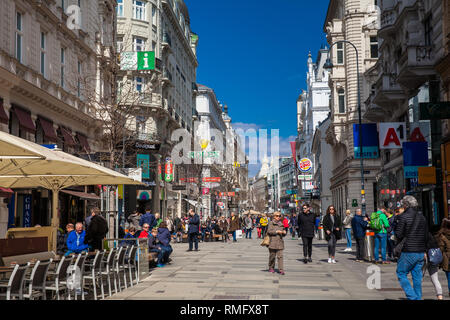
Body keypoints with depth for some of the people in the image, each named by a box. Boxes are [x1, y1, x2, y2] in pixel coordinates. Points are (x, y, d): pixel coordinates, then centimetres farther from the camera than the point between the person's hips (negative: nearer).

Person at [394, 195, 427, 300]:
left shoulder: (403, 217, -10)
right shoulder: (422, 217, 9)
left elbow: (398, 235, -12)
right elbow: (426, 235, 14)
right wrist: (424, 251, 20)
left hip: (409, 252, -6)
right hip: (421, 252, 6)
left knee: (401, 274, 5)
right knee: (417, 277, 12)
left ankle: (412, 297, -4)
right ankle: (418, 298, 15)